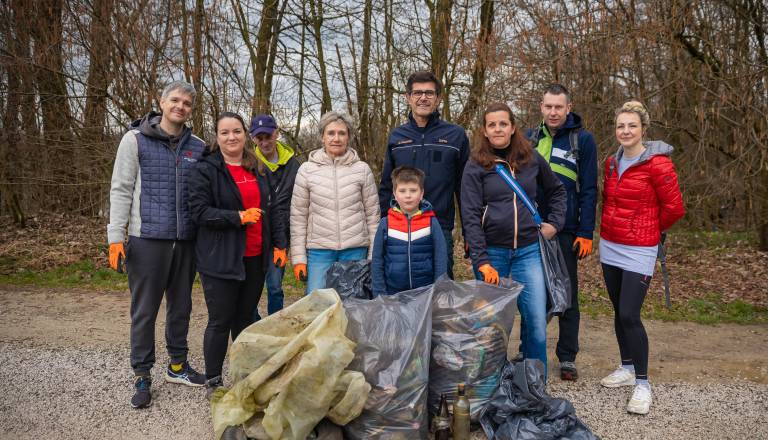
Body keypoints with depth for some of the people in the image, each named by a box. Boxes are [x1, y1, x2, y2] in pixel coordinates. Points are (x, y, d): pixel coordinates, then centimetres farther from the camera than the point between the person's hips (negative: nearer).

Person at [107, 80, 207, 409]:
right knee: (144, 310, 4)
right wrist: (116, 236, -9)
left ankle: (177, 365, 29)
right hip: (148, 238, -3)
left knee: (181, 306, 14)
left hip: (186, 240, 3)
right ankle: (142, 376, 17)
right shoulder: (136, 139, -1)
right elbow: (121, 190, -3)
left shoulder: (198, 147, 8)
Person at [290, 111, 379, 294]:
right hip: (319, 250, 0)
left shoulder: (362, 169, 2)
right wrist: (298, 257, 0)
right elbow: (298, 216, 3)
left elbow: (372, 215, 5)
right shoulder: (307, 170, 2)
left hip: (355, 250, 0)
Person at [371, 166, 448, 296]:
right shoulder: (385, 224, -2)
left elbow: (440, 261, 0)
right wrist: (380, 295, -1)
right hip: (393, 294, 1)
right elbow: (377, 262, 2)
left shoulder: (432, 223, -3)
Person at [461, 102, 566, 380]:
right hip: (492, 252, -2)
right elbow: (471, 216, -9)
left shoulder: (531, 159, 6)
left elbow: (556, 191, 23)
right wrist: (482, 261, -16)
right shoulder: (476, 166, -3)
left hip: (527, 250, 2)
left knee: (537, 321, -2)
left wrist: (555, 222, 10)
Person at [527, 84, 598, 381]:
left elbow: (589, 190, -5)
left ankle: (567, 357, 17)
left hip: (566, 231, -3)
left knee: (567, 294, 6)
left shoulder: (583, 139, -3)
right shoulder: (530, 137, 8)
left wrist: (586, 233, -10)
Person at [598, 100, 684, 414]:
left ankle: (642, 384, 5)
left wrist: (650, 229, 4)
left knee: (630, 316, -9)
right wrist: (611, 226, 12)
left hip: (638, 250, -6)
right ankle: (627, 369, 30)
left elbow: (674, 208, -10)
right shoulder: (612, 162, 7)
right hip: (610, 247, 6)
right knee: (619, 312, 14)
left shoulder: (657, 163, -13)